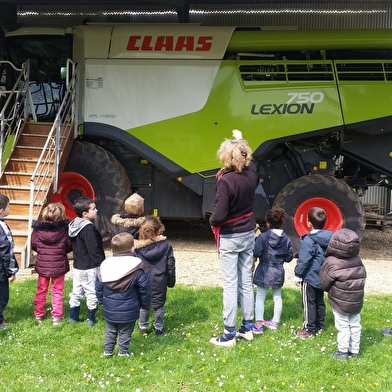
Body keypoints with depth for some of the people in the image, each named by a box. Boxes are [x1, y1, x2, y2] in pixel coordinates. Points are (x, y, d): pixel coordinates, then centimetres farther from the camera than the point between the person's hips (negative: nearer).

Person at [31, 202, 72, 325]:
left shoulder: (38, 228, -9)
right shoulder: (64, 229, -15)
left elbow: (33, 246, 1)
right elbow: (70, 246, -6)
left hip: (42, 264, 2)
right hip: (59, 265, -2)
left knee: (41, 290, 18)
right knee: (57, 291, 9)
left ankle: (39, 314, 28)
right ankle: (56, 316, 12)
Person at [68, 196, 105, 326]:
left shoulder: (73, 225, 6)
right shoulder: (88, 228, -23)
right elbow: (94, 250, -21)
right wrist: (102, 264, -13)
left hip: (77, 265, 9)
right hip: (89, 268, -9)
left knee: (76, 292, 16)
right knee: (92, 293, 5)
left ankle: (73, 317, 27)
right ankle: (91, 319, 15)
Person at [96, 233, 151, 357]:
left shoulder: (104, 265, -5)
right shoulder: (137, 268, -17)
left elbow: (98, 288, 5)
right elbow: (145, 289, -10)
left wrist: (102, 301, 20)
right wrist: (145, 304, 5)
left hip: (109, 310, 4)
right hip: (128, 311, -3)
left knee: (110, 331, 21)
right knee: (125, 333, 13)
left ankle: (107, 351, 29)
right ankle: (123, 353, 23)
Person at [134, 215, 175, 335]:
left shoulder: (137, 247, -9)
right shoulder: (165, 245, -9)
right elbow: (171, 265, -3)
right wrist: (171, 281, 8)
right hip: (160, 282, 0)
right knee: (159, 304, 12)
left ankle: (143, 327, 28)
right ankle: (159, 328, 22)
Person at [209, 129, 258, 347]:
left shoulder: (225, 181, -23)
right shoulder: (251, 174, -3)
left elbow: (219, 215, -26)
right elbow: (251, 160, 23)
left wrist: (212, 221, -3)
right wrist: (240, 140, 33)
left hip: (230, 238, -6)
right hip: (248, 234, 7)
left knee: (230, 285, 0)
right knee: (246, 282, 15)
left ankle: (229, 334, 9)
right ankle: (247, 327, 27)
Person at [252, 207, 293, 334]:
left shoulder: (263, 237, -16)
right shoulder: (287, 239, -2)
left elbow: (256, 253, -18)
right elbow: (289, 257, 2)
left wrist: (255, 242, -1)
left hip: (264, 272, -4)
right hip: (279, 273, 4)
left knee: (260, 297, 3)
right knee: (277, 297, 16)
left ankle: (258, 324, 1)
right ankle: (275, 322, 28)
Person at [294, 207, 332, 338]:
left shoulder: (309, 240, -21)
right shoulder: (329, 238, 2)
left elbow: (303, 260, -20)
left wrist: (298, 275, -10)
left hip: (310, 277, -8)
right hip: (322, 277, 8)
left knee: (309, 303, 2)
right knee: (319, 302, 19)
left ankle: (309, 329, 8)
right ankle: (320, 326, 29)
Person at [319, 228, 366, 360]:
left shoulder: (331, 263, -21)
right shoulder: (358, 261, -4)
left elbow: (324, 284, -12)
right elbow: (362, 278, 6)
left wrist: (331, 291, 9)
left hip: (340, 302, -5)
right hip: (356, 302, 5)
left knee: (343, 326, 6)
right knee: (355, 325, 16)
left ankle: (342, 352, 16)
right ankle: (354, 351, 28)